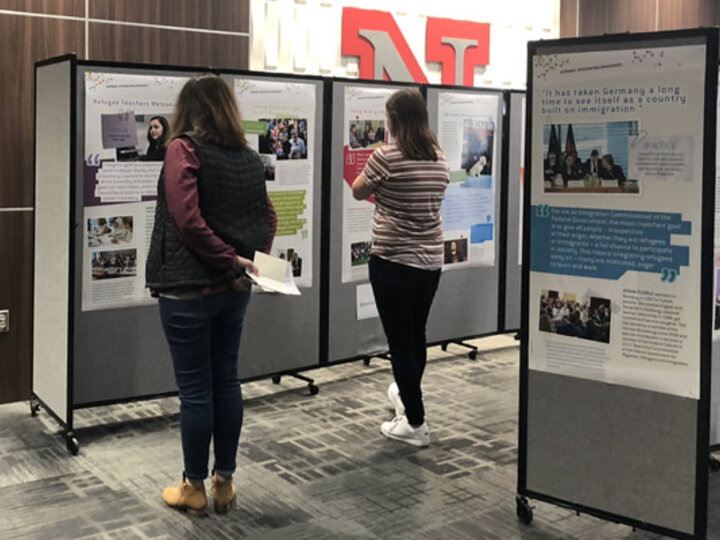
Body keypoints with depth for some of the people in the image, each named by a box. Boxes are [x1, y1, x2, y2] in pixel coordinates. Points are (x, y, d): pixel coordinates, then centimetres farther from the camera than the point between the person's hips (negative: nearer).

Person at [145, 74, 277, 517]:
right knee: (227, 381, 13)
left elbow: (187, 218, -21)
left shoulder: (184, 148, -11)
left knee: (195, 389, 4)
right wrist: (251, 261, 3)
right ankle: (225, 481, 23)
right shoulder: (249, 157, 8)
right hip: (234, 287, 6)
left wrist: (231, 261, -15)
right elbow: (267, 216, 11)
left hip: (188, 287, -6)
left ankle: (195, 488, 17)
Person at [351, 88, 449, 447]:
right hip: (430, 261, 6)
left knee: (400, 339, 2)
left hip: (392, 261, -6)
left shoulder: (386, 157, -15)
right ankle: (406, 394, 42)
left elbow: (358, 193, 0)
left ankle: (415, 423, 7)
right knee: (416, 335, 21)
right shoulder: (440, 159, 3)